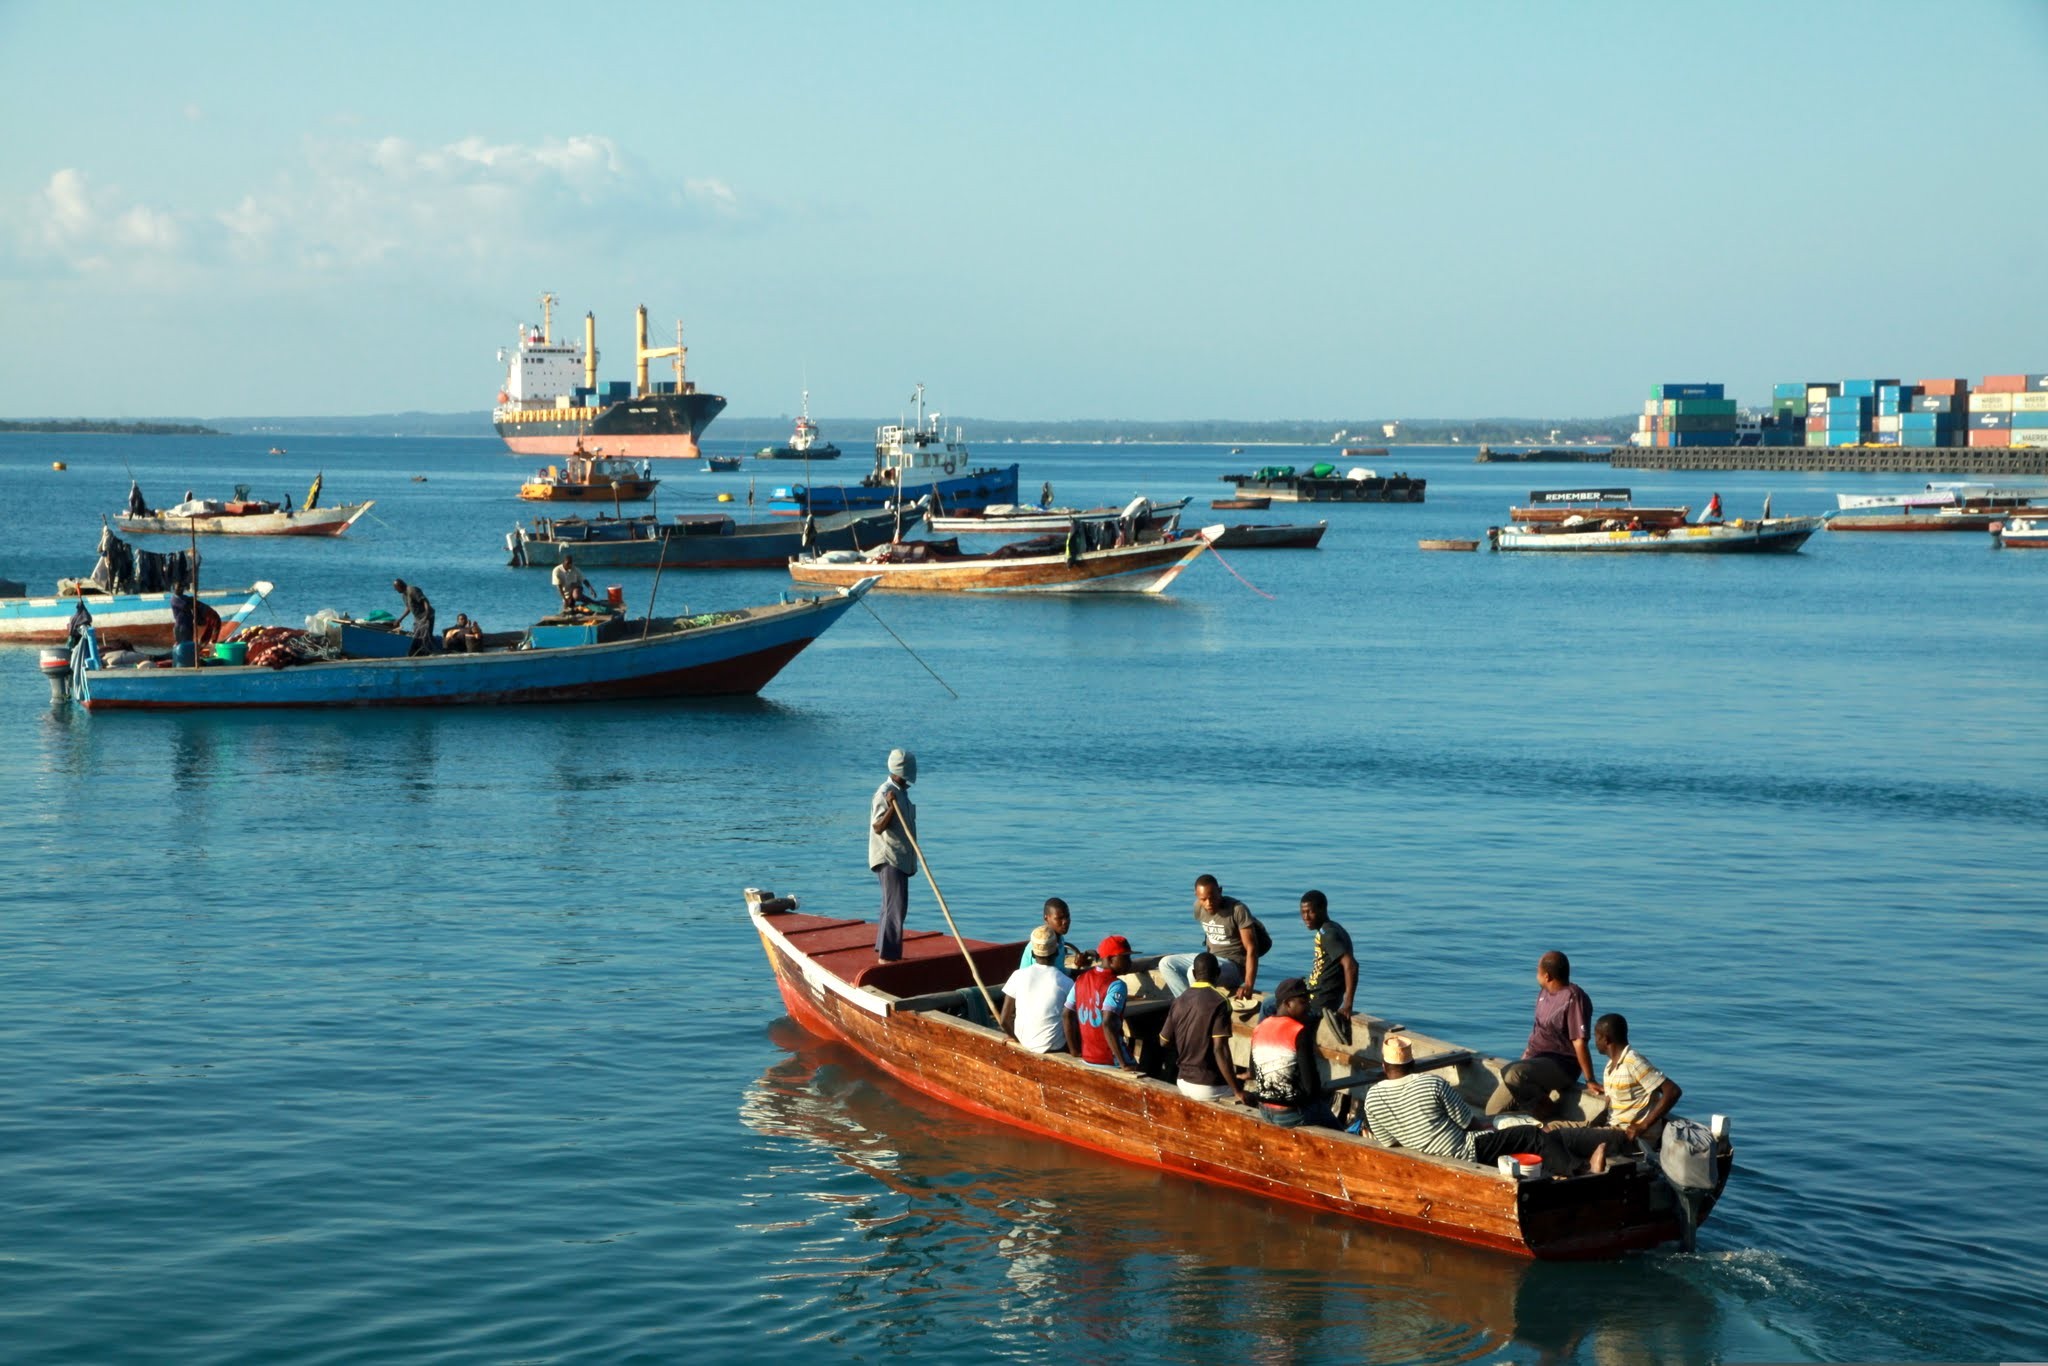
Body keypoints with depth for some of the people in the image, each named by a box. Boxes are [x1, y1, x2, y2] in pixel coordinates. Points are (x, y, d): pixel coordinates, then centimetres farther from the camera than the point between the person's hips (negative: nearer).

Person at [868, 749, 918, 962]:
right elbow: (878, 827, -21)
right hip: (888, 858, -10)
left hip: (900, 859, 10)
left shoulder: (902, 792, 13)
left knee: (895, 906, 14)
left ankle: (884, 950, 22)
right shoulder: (884, 794, -16)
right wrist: (891, 807, -34)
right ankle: (887, 955, -10)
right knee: (895, 907, -11)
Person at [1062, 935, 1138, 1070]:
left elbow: (1066, 1016, 8)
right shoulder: (1116, 985, -15)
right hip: (1110, 1061, -7)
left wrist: (1075, 1052, 14)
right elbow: (1107, 1024, -25)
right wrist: (1124, 1063, -24)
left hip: (1087, 1058, 7)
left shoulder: (1081, 980, 7)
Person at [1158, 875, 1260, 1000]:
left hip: (1234, 965, -8)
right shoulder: (1198, 907, 0)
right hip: (1211, 960, 8)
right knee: (1166, 963, -6)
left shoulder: (1238, 910, -19)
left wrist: (1248, 985, -29)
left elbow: (1251, 949, -21)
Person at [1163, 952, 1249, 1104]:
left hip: (1183, 1082, 7)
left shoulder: (1179, 1000, 3)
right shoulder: (1219, 1001, -14)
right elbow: (1219, 1049, -21)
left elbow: (1164, 1041, 11)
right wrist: (1238, 1091, -20)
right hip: (1209, 1086, -7)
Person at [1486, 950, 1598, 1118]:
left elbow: (1579, 1043, -21)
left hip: (1561, 1065, -8)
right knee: (1493, 1111, -1)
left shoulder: (1573, 999, -19)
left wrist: (1590, 1081, -21)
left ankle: (1544, 1106, -15)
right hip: (1536, 1060, 8)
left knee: (1513, 1074, -38)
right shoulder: (1544, 992, 9)